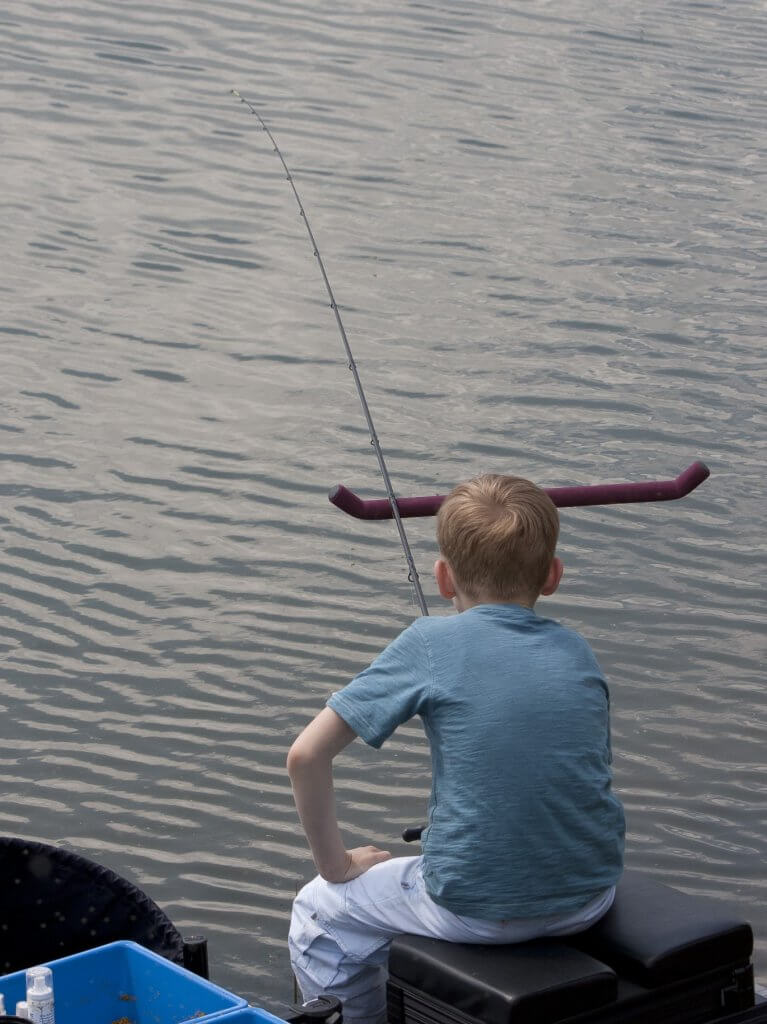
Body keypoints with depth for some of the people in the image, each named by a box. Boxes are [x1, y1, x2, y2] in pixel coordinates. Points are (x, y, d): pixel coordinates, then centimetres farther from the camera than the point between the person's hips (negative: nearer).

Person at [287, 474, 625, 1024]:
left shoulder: (429, 643, -5)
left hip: (479, 910, -5)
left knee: (320, 911, 20)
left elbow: (306, 755, -8)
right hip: (590, 898, 5)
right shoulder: (577, 650, 7)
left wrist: (336, 865, 5)